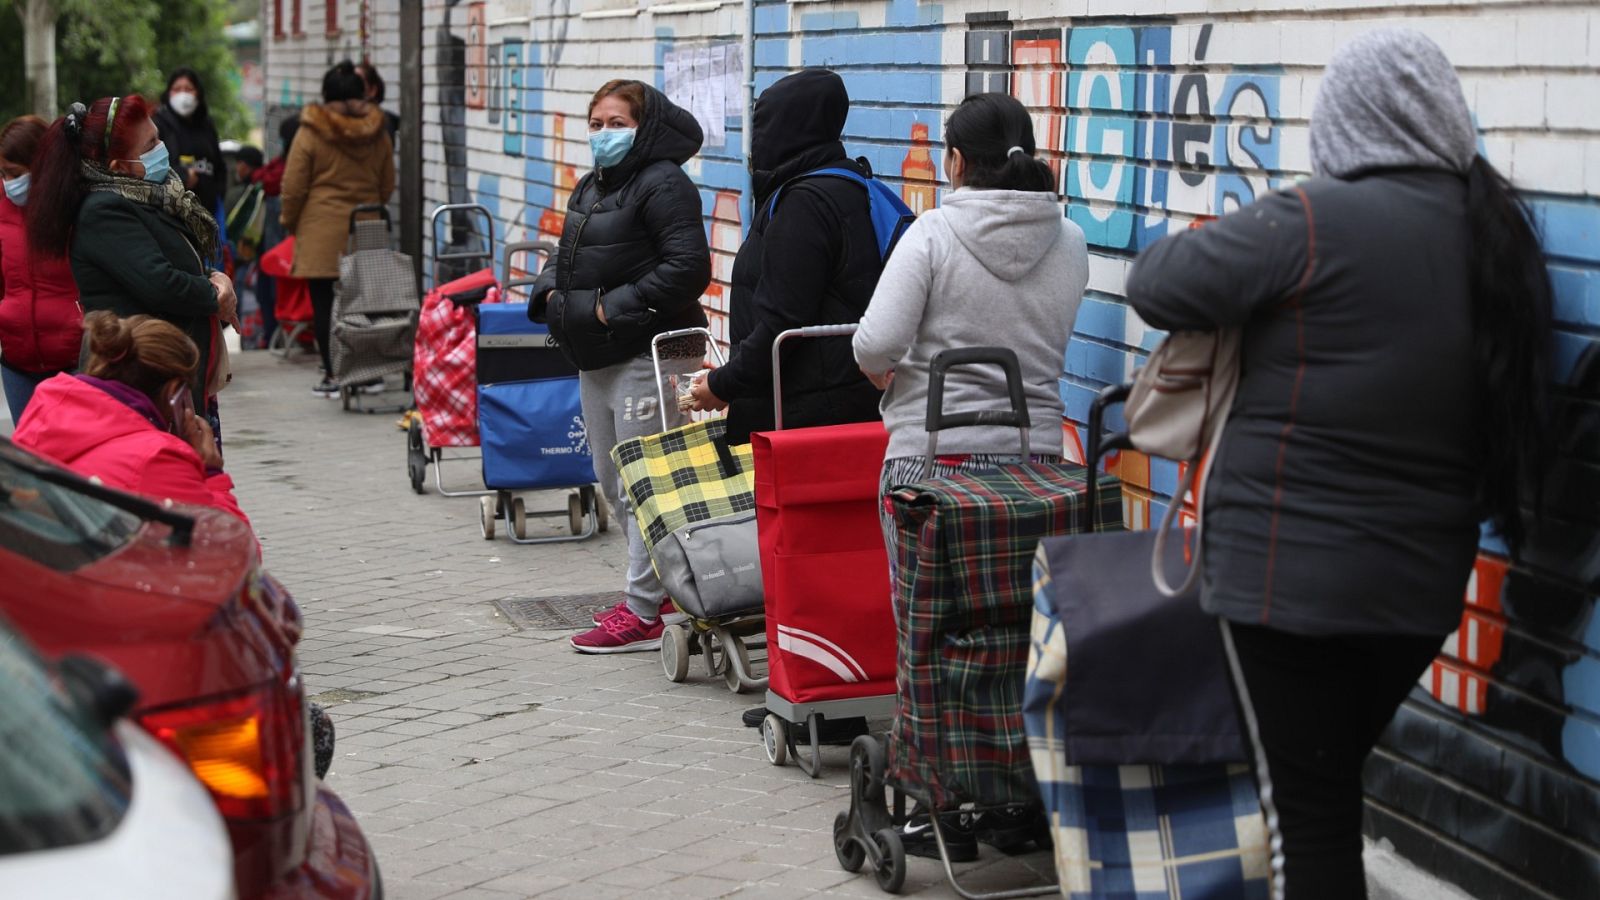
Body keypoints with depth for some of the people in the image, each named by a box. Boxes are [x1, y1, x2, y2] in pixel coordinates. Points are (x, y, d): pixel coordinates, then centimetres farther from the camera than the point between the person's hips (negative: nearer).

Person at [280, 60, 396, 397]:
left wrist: (290, 223, 11)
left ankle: (333, 376, 2)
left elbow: (293, 188, -4)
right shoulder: (377, 134, 5)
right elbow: (387, 186, 13)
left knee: (324, 303, 2)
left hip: (321, 232, -4)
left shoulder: (310, 133, -6)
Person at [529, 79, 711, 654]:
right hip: (596, 358, 11)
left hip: (647, 357, -11)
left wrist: (614, 307, -19)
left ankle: (644, 612, -2)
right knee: (612, 482, 16)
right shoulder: (591, 187, 18)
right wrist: (552, 293, 6)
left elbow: (687, 268, -22)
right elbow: (567, 257, 28)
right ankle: (665, 587, 27)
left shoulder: (663, 185, -13)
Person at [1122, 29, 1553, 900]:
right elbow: (1519, 409, 13)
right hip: (1423, 580, 7)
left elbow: (1156, 283, -10)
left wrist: (1227, 243, 8)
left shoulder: (1319, 222, -16)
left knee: (1304, 808, 2)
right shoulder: (1500, 232, 5)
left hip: (1291, 573, -6)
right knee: (1334, 790, 20)